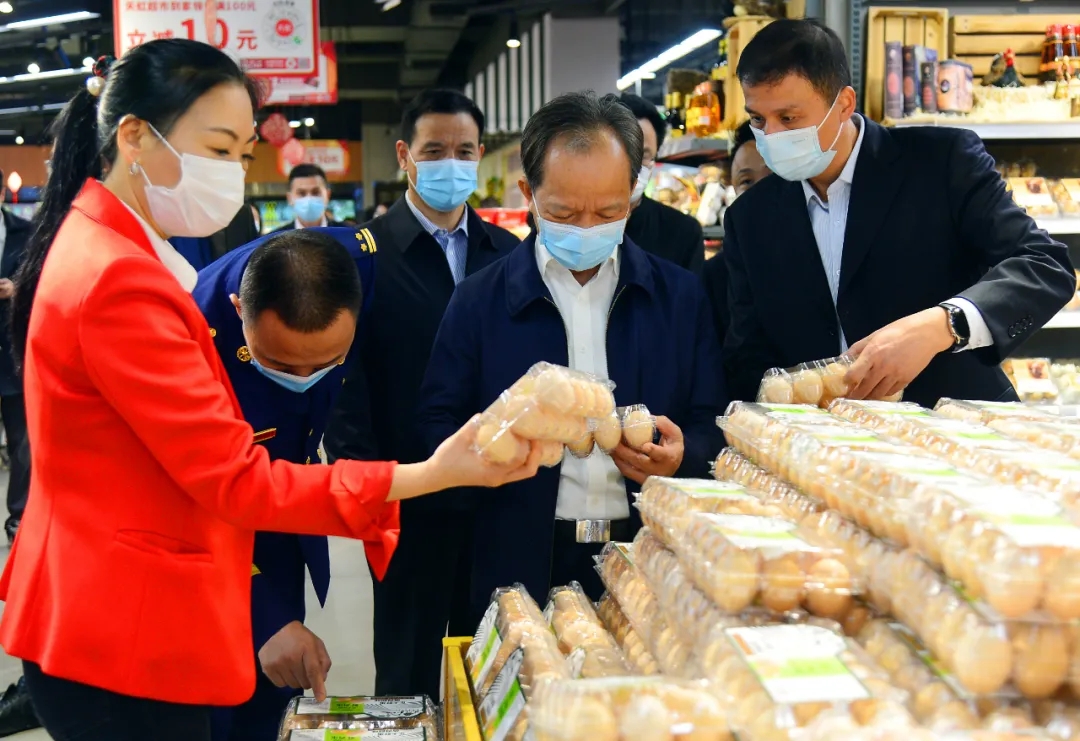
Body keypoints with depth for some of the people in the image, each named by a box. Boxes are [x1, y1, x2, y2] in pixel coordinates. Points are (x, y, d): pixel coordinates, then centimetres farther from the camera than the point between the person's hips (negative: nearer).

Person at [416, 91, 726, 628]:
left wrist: (680, 456, -15)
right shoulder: (478, 301, 2)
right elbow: (438, 430, 0)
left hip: (651, 562, 1)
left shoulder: (680, 295, 6)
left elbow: (713, 426, 6)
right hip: (522, 566, -1)